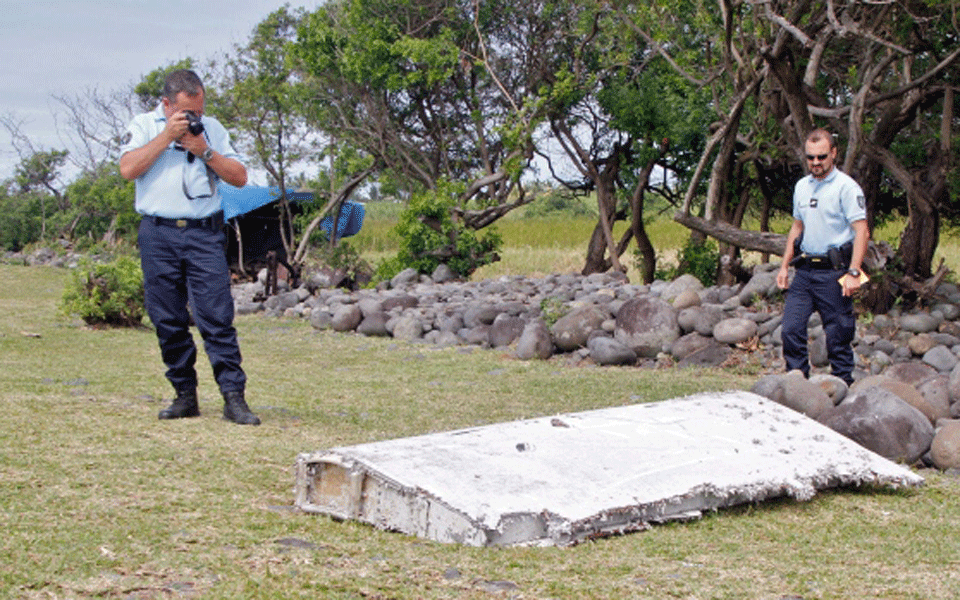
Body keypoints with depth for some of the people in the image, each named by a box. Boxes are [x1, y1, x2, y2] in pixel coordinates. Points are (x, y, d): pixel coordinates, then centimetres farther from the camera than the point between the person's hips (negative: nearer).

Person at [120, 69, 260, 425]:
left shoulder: (212, 129, 13)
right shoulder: (144, 126, 8)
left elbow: (239, 177, 8)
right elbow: (128, 169, -8)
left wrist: (205, 152, -5)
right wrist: (167, 136, -9)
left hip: (205, 233, 0)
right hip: (158, 235, 0)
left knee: (217, 317, -7)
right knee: (168, 322, 3)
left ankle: (234, 398, -7)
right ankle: (185, 396, 13)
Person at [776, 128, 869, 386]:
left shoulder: (847, 187, -8)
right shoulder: (801, 186, 13)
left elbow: (861, 232, -12)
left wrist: (853, 273, -20)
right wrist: (785, 265, 19)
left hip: (833, 272, -6)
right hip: (804, 270, 6)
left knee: (838, 336, -1)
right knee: (791, 329, 2)